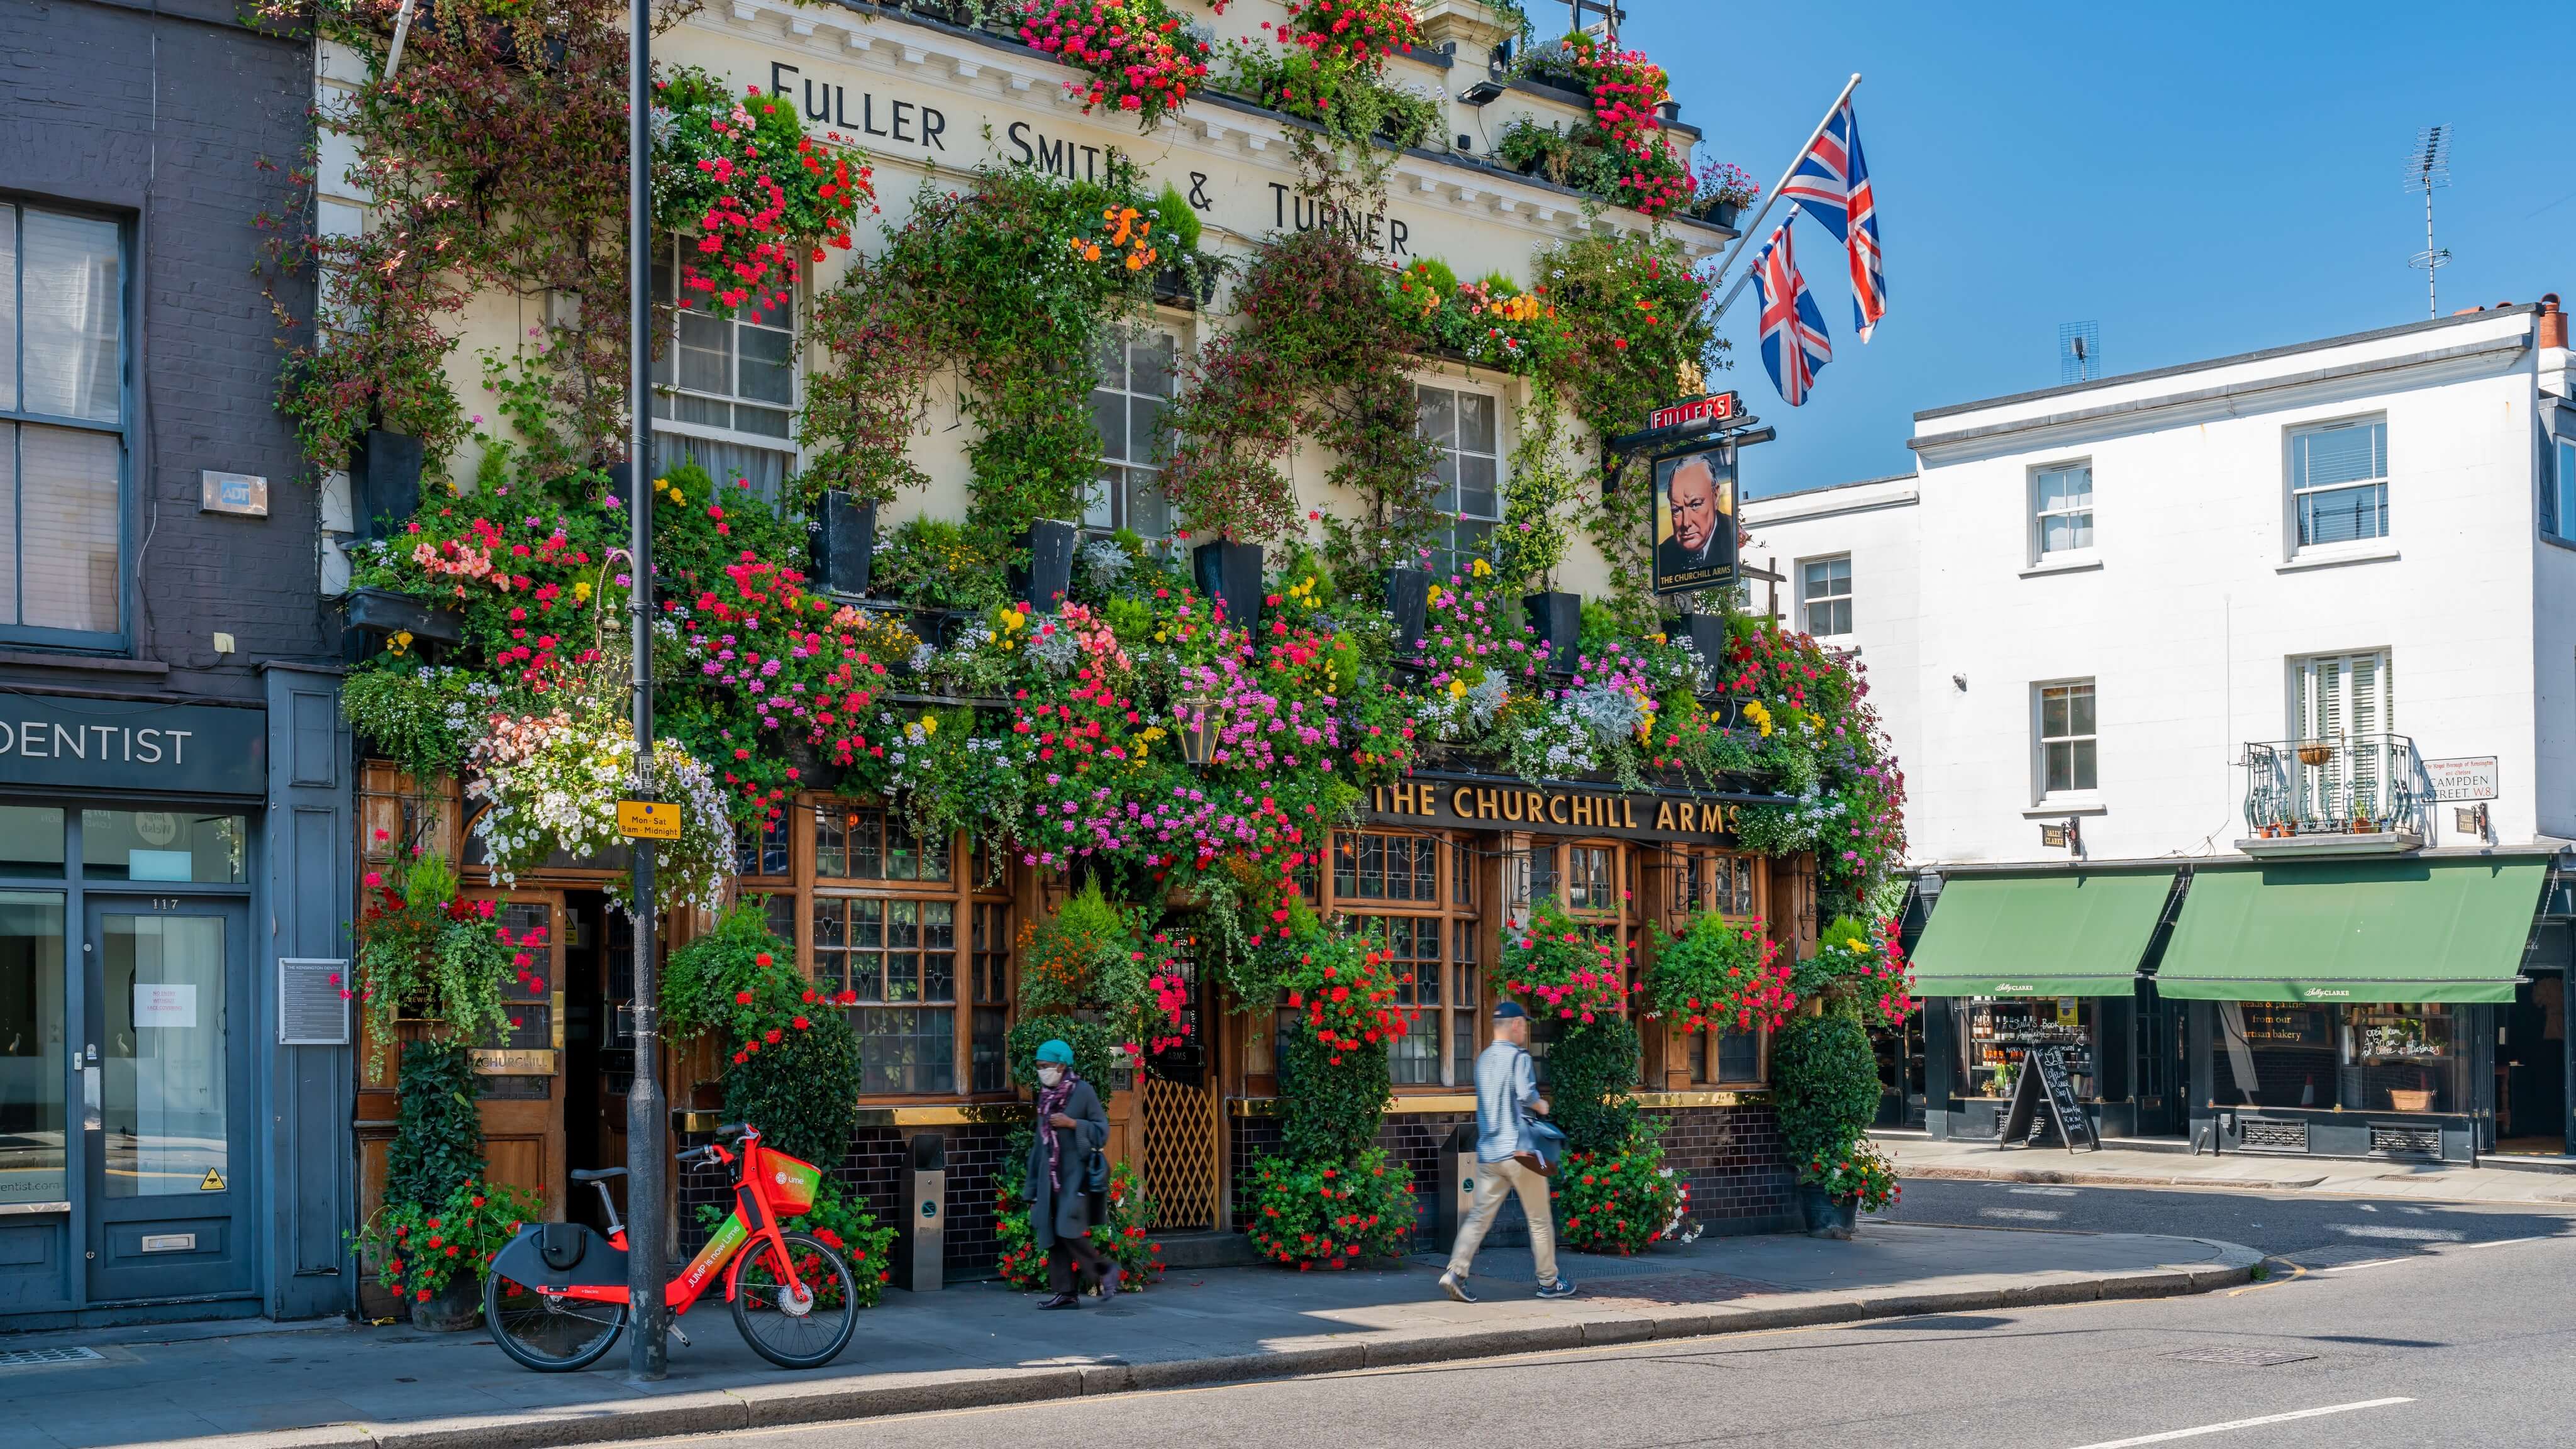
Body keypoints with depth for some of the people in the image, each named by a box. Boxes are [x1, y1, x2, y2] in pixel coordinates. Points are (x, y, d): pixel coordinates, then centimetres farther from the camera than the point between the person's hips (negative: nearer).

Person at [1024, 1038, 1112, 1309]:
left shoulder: (1083, 1091, -5)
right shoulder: (1045, 1095, 15)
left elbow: (1102, 1129, -5)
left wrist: (1072, 1123, -18)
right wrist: (1033, 1189, 18)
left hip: (1075, 1173, -7)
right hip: (1050, 1175, 7)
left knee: (1069, 1231, -16)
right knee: (1051, 1233, 2)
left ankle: (1104, 1272, 3)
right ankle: (1065, 1293, 7)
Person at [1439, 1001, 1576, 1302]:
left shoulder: (1483, 1060, 14)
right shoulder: (1518, 1057, -10)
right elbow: (1526, 1095, -23)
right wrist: (1541, 1106, -4)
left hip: (1488, 1153, 6)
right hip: (1519, 1151, -6)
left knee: (1479, 1216, 3)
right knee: (1540, 1220, 7)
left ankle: (1456, 1273, -12)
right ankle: (1549, 1282, 15)